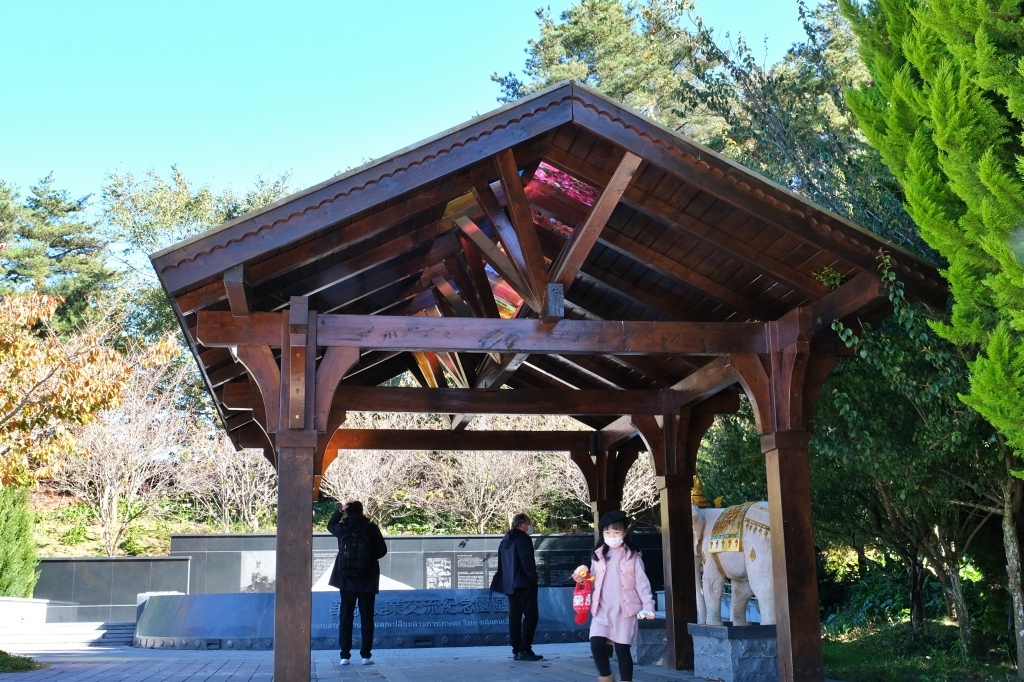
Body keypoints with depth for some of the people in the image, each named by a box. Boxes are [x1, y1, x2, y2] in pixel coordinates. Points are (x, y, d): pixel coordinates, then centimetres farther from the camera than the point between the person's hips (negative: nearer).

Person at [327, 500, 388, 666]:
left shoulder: (341, 528, -3)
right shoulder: (370, 527, -9)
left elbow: (330, 525, 22)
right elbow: (382, 550, -4)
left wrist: (339, 510, 12)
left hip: (346, 580, 2)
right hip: (367, 580, -2)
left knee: (345, 617, 7)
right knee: (366, 617, 4)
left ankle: (345, 655, 5)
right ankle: (366, 655, 2)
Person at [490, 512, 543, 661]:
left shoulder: (505, 541, 15)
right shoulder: (522, 539, -11)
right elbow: (527, 562, -18)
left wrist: (506, 580, 18)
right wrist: (533, 579, -10)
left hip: (509, 584, 9)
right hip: (523, 584, -9)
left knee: (515, 616, 9)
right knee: (530, 615, -6)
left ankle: (516, 650, 9)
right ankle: (525, 650, -11)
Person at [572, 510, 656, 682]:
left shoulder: (632, 556, -1)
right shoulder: (598, 555, 10)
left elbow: (641, 582, -2)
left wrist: (648, 605, -11)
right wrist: (583, 578, -1)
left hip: (624, 610, -3)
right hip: (602, 609, 3)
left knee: (622, 649, 0)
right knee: (596, 643, -10)